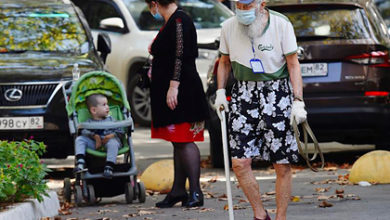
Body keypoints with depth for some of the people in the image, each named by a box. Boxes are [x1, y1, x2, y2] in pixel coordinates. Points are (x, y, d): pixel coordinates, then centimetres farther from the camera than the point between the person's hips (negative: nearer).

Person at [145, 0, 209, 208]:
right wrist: (156, 50, 33)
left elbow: (180, 56, -21)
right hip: (170, 92, 10)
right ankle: (178, 191, 17)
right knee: (178, 142, 12)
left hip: (181, 91, -10)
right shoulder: (170, 22, 16)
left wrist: (173, 85, -24)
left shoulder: (179, 21, -14)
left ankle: (195, 191, -11)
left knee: (184, 141, -11)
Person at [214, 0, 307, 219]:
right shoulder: (229, 27, 2)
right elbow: (225, 62, 17)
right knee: (240, 162, -7)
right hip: (244, 94, 3)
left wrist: (298, 102, -10)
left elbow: (293, 64, -4)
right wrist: (220, 91, 6)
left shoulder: (281, 24, -7)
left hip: (277, 94, -3)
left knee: (282, 165, -1)